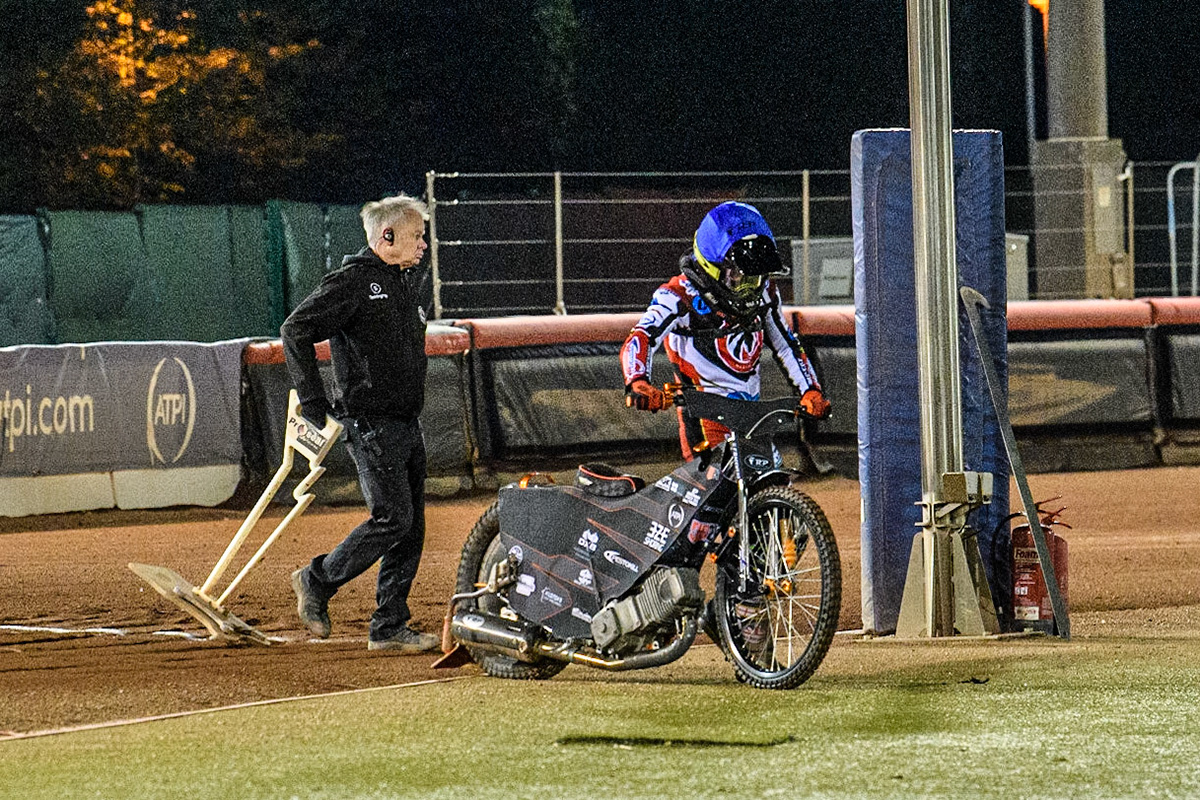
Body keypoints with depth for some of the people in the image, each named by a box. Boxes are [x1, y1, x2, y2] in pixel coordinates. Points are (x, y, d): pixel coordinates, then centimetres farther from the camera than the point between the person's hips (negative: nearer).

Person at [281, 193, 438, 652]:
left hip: (407, 424, 9)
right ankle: (317, 581, 3)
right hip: (371, 423, -9)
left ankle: (390, 628, 10)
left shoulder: (408, 281, 15)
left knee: (411, 527, 6)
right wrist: (314, 404, -18)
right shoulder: (353, 281, -12)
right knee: (392, 517, -14)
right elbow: (296, 330, -16)